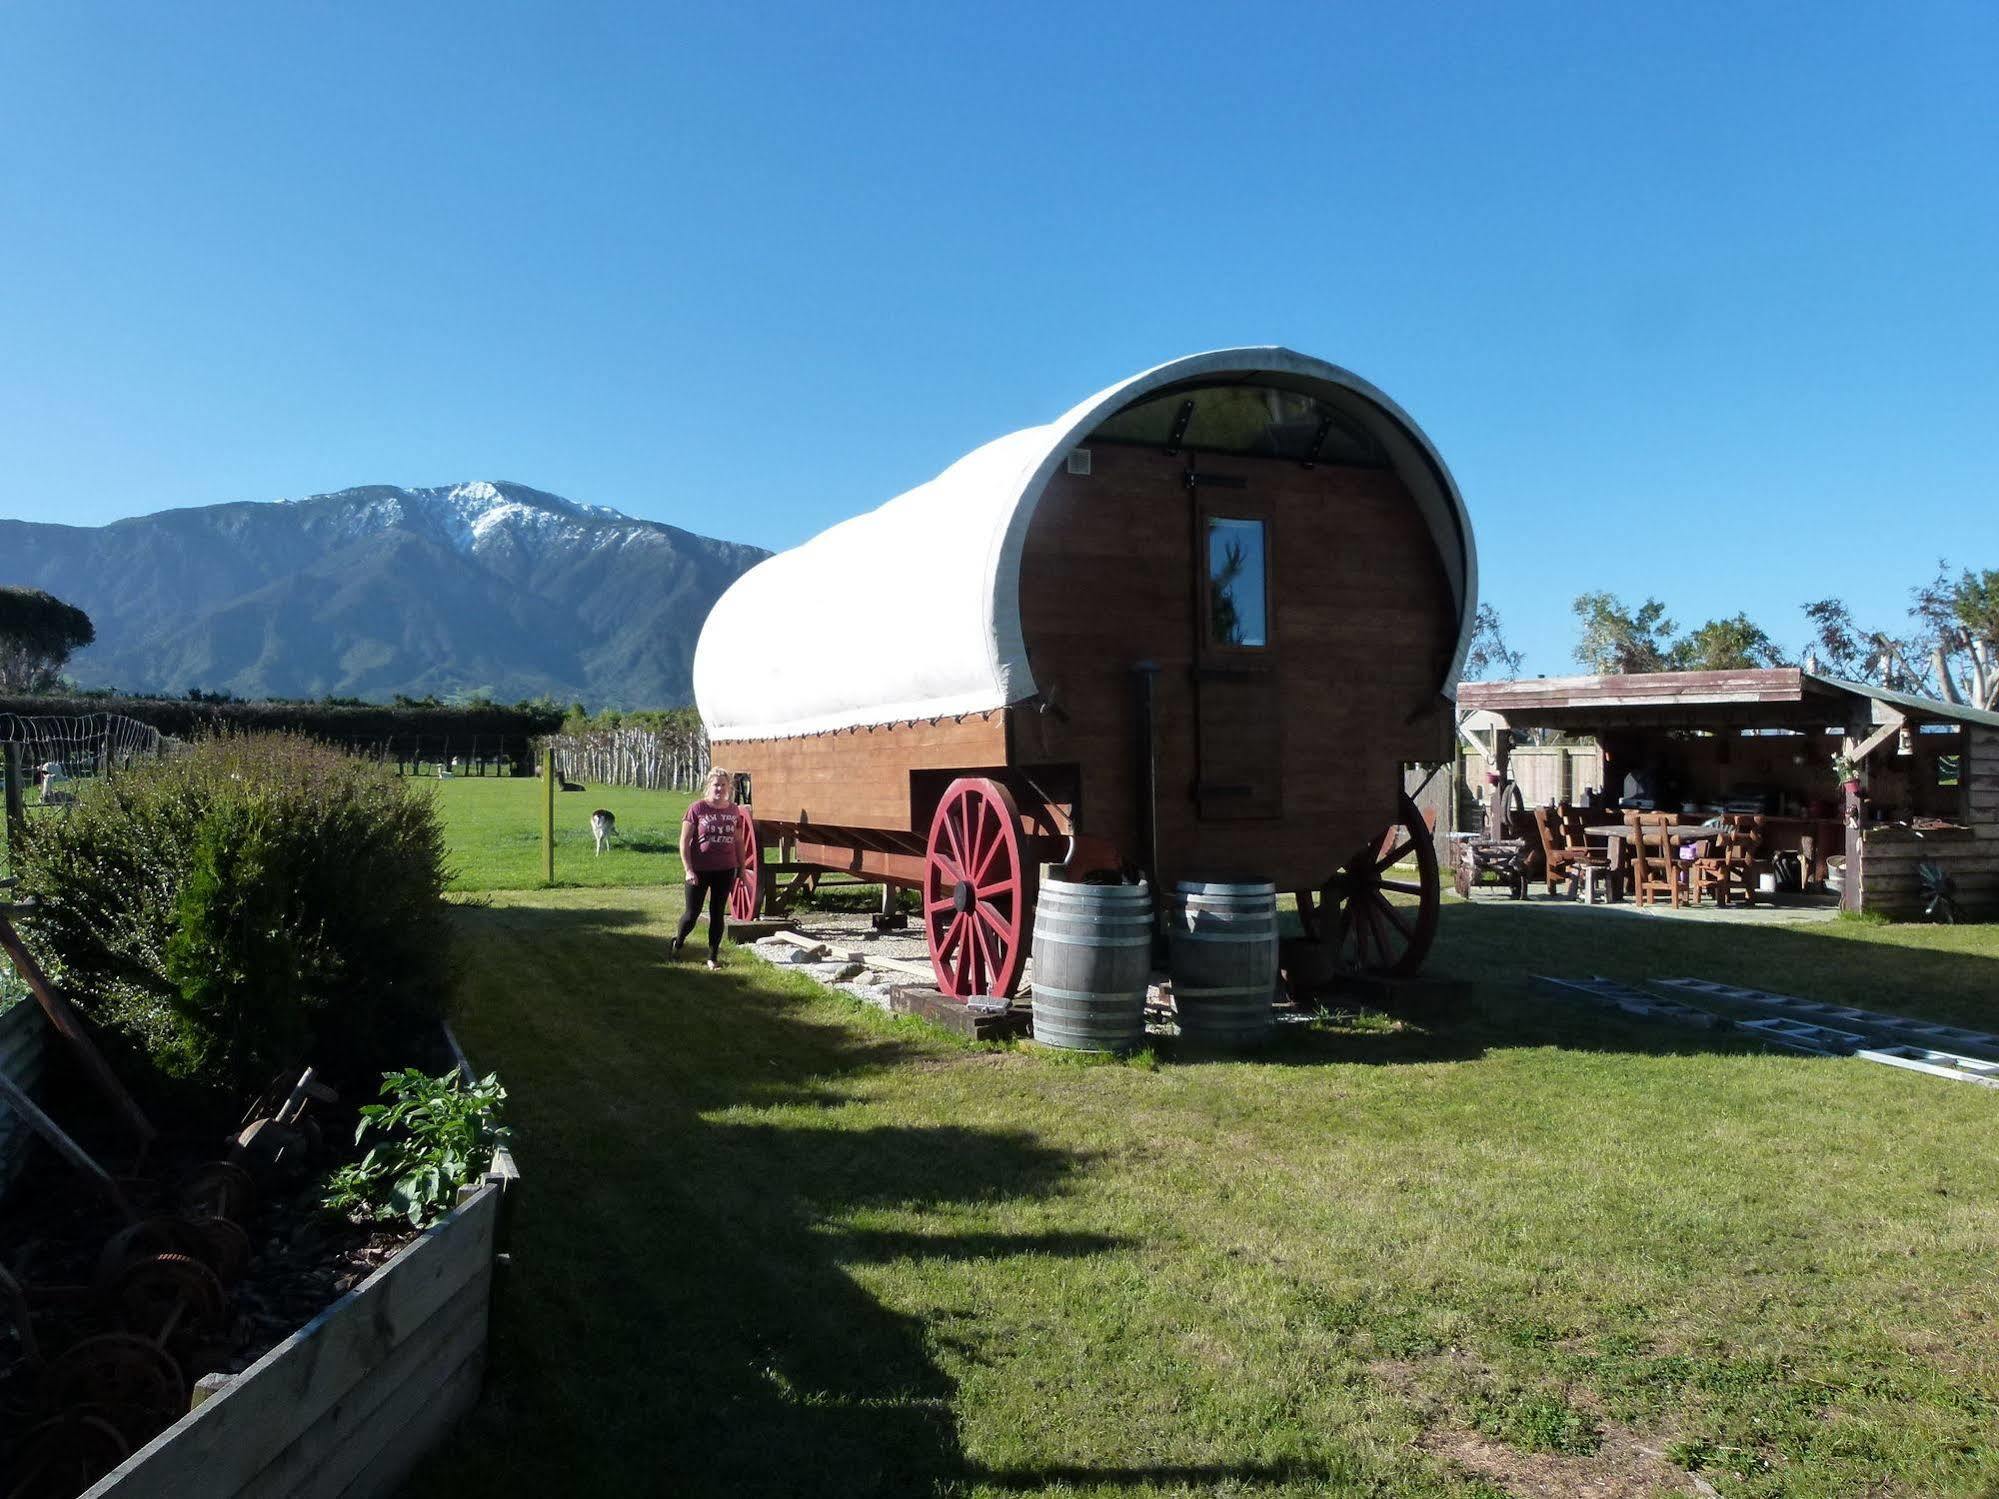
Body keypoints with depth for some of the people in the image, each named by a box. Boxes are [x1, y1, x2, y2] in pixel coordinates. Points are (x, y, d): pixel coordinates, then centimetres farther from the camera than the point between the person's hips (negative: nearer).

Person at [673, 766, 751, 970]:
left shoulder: (734, 811, 5)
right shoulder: (697, 808, -8)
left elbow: (739, 842, 12)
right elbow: (684, 841, -7)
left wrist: (742, 869, 10)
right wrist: (688, 870, -13)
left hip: (725, 870, 3)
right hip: (699, 870, -3)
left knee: (718, 913, 8)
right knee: (692, 913, 4)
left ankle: (713, 956, 18)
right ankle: (678, 943, 31)